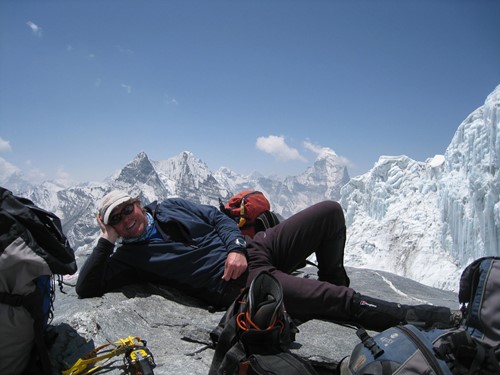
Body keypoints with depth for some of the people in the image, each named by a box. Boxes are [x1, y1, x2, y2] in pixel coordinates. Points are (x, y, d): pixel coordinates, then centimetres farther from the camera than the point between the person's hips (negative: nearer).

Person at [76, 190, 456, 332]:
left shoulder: (172, 207, 16)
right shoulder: (130, 256, 7)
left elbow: (219, 217, 13)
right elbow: (87, 287, 1)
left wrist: (236, 247, -6)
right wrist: (106, 241, -6)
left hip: (251, 247, 6)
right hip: (238, 282, -6)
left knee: (330, 210, -1)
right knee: (339, 301, -19)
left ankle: (334, 283, 12)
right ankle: (407, 315, 1)